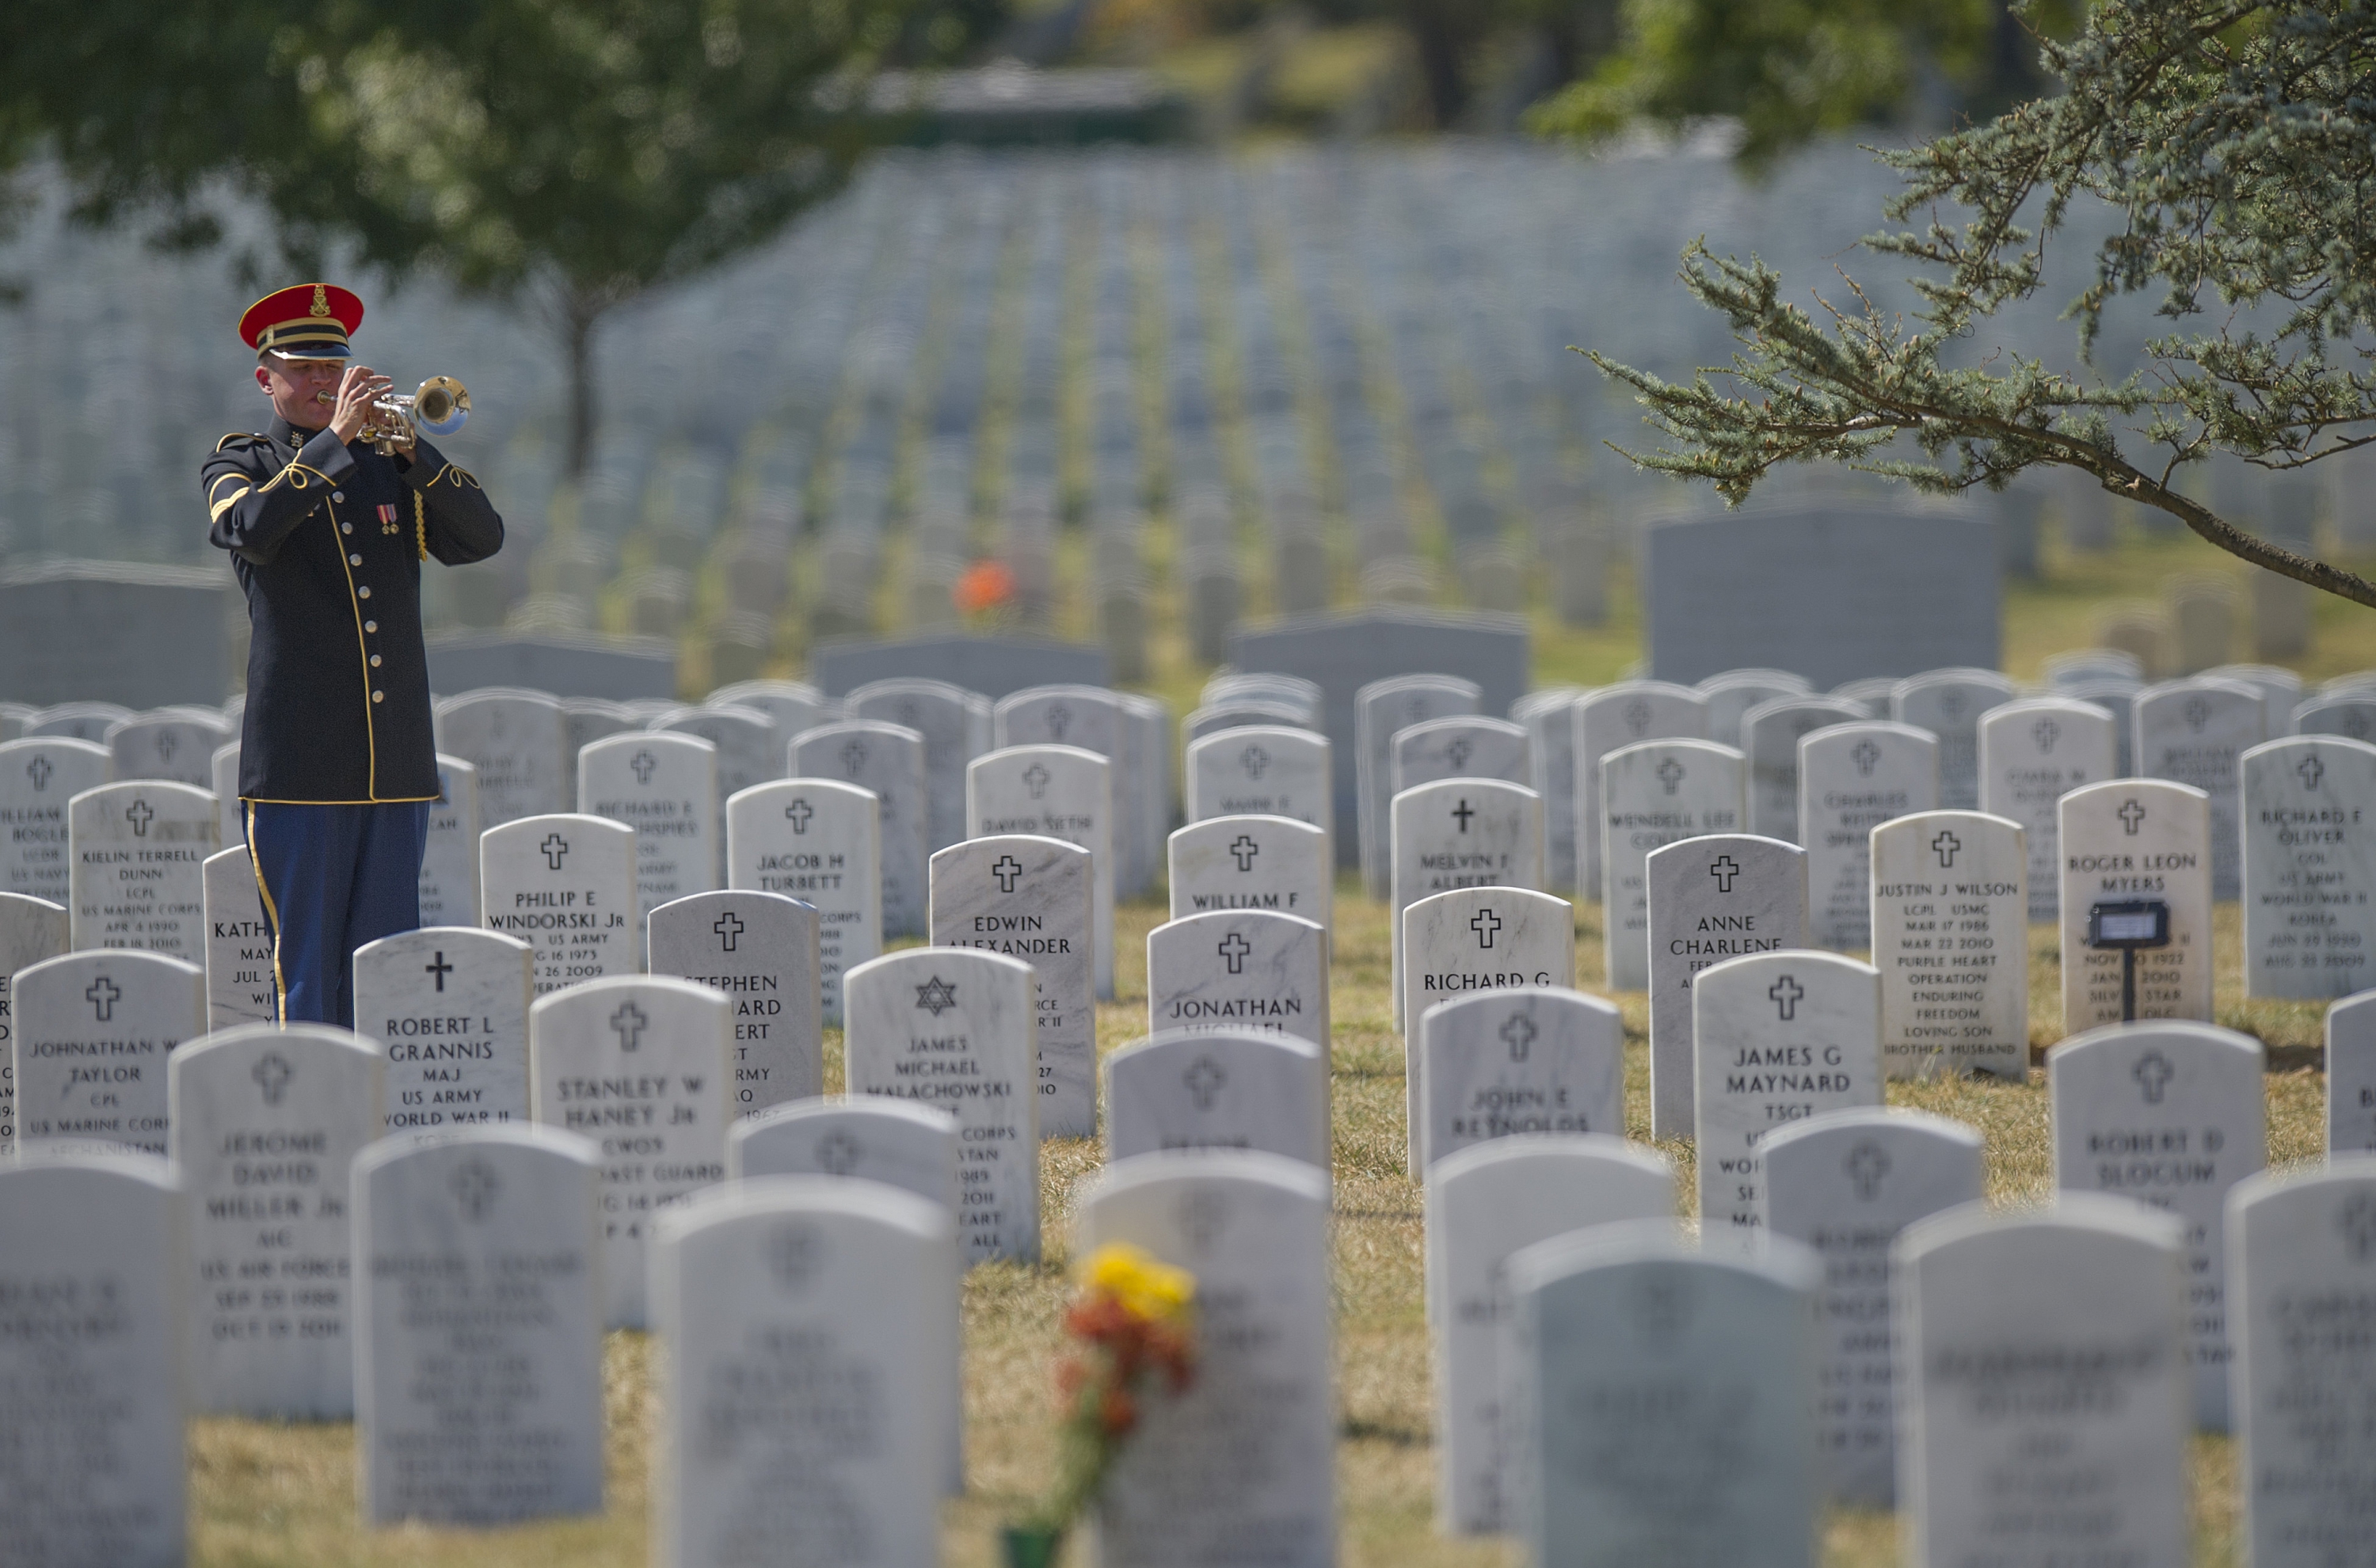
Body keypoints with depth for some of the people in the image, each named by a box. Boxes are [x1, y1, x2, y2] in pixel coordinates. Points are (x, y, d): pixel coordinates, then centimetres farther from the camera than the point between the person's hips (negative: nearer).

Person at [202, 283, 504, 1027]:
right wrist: (334, 440, -20)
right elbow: (249, 532, -18)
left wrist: (410, 448, -12)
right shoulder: (238, 464, 6)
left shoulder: (387, 465, 16)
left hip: (397, 762, 3)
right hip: (299, 763, -3)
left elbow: (481, 538, 1)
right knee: (306, 966, -4)